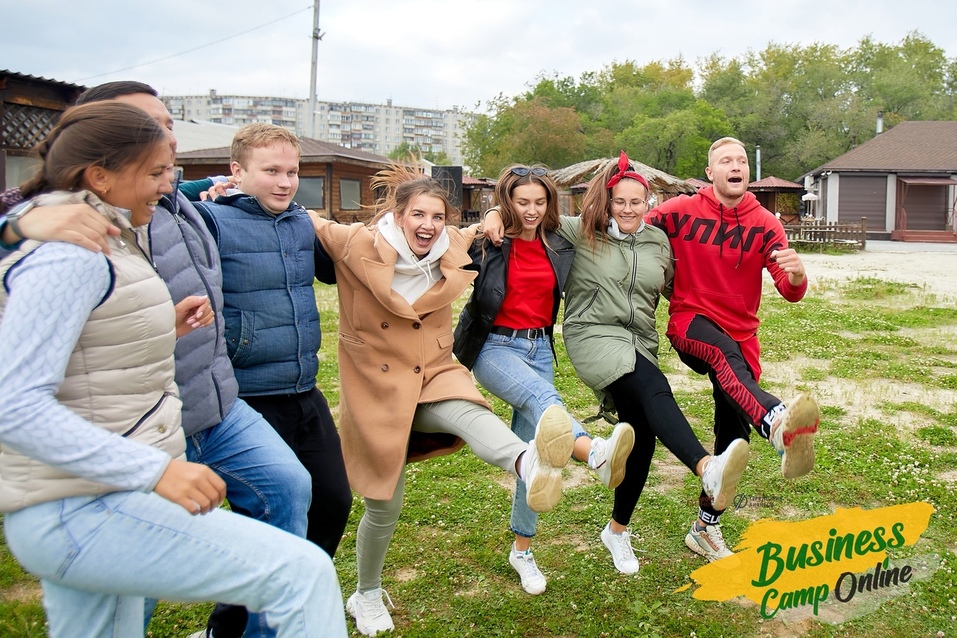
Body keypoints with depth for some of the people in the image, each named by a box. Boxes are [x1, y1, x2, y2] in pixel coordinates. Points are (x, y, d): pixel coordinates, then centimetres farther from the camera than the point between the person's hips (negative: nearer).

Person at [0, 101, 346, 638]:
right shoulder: (70, 255, -16)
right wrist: (157, 470, -29)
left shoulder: (95, 244, 14)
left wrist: (162, 330, 8)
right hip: (85, 513, -11)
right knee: (303, 574, -18)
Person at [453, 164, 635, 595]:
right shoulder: (488, 243, -6)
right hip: (494, 346, -4)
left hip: (539, 348, 5)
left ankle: (522, 551, 17)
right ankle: (596, 453, -64)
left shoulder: (559, 247, 7)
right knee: (541, 396, -35)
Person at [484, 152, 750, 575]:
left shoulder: (659, 242, 11)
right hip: (594, 335, -6)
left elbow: (673, 289, 22)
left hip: (640, 342, 6)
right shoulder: (580, 233, -1)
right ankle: (708, 470, -54)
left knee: (642, 436, 3)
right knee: (656, 390, -33)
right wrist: (495, 214, -15)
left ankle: (617, 530, 23)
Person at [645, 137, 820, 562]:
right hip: (690, 323, -3)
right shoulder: (680, 211, -5)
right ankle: (778, 423, -68)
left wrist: (796, 277, -33)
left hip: (741, 335, 4)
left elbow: (790, 291, -10)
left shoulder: (765, 225, -1)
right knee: (724, 352, -39)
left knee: (732, 436, 6)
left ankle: (705, 528, 25)